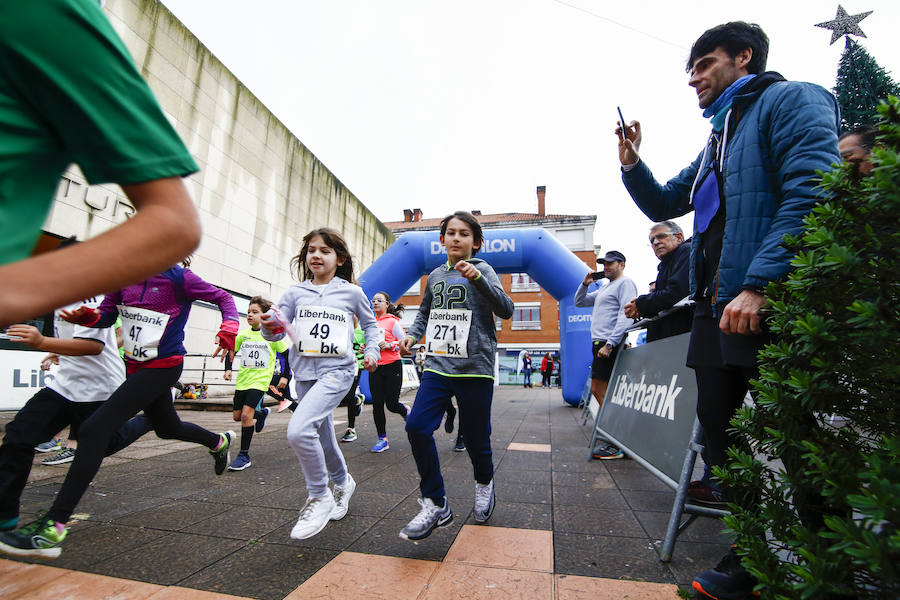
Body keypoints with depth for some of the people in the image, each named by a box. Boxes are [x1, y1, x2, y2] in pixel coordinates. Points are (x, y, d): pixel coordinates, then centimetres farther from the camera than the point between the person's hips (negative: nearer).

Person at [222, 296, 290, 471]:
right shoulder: (243, 334, 4)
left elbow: (287, 354, 2)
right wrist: (228, 369, 1)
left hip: (260, 380, -5)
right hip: (242, 380, 6)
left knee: (246, 414, -17)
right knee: (237, 416, 12)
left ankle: (244, 455, -3)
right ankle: (261, 413, 44)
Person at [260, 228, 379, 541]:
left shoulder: (351, 292, 2)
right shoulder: (295, 292, 7)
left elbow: (370, 323, 16)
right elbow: (275, 332, 4)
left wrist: (372, 350, 2)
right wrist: (270, 326, -18)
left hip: (337, 370, -4)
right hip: (304, 372, 4)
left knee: (299, 430, -23)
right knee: (323, 438, 16)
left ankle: (320, 497, 0)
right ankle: (343, 482, 45)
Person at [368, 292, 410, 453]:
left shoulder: (392, 321, -6)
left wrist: (389, 345, -19)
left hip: (392, 366, -5)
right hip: (375, 367, 5)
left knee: (392, 404, -2)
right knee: (377, 404, 2)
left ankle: (406, 411, 35)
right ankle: (382, 439, 15)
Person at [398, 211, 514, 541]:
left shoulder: (481, 270, -1)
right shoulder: (435, 275, 13)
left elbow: (505, 310, -13)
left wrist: (477, 278, -25)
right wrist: (413, 335, 8)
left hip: (475, 368, -4)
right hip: (437, 366, 4)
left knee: (475, 436, 6)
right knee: (417, 426, -11)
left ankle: (484, 483, 41)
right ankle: (435, 504, 7)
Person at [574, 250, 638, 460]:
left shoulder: (625, 284, -4)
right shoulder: (604, 288, 24)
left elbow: (625, 317, -16)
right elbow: (579, 302, 28)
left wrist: (610, 344, -23)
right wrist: (585, 284, 11)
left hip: (610, 344, -10)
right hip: (599, 344, 10)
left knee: (603, 392, -9)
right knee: (597, 390, 12)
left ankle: (616, 445, -3)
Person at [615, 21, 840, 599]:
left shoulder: (790, 101, 0)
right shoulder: (715, 144, 26)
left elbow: (811, 194, -16)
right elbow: (662, 204, 29)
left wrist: (758, 284, -24)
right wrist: (632, 163, 14)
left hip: (766, 306, -9)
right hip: (716, 309, 9)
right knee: (720, 429, 11)